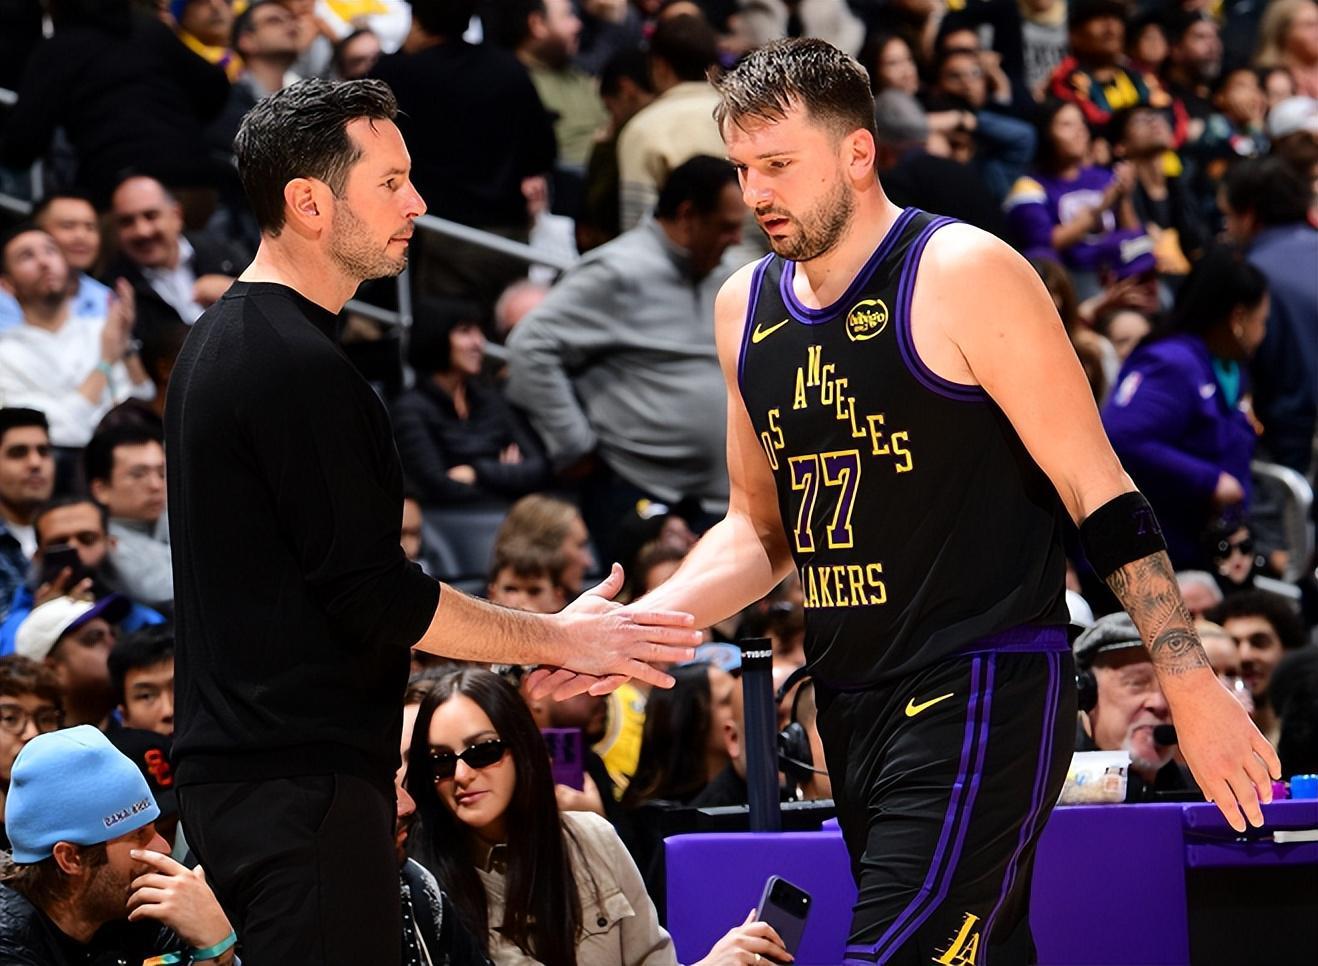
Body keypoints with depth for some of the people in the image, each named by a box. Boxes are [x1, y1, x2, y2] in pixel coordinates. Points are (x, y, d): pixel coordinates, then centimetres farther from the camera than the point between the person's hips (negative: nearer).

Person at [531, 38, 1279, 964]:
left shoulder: (963, 276, -10)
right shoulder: (746, 308, 11)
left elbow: (1100, 493, -10)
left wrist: (1190, 686, -14)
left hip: (983, 692, -7)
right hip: (852, 707, 7)